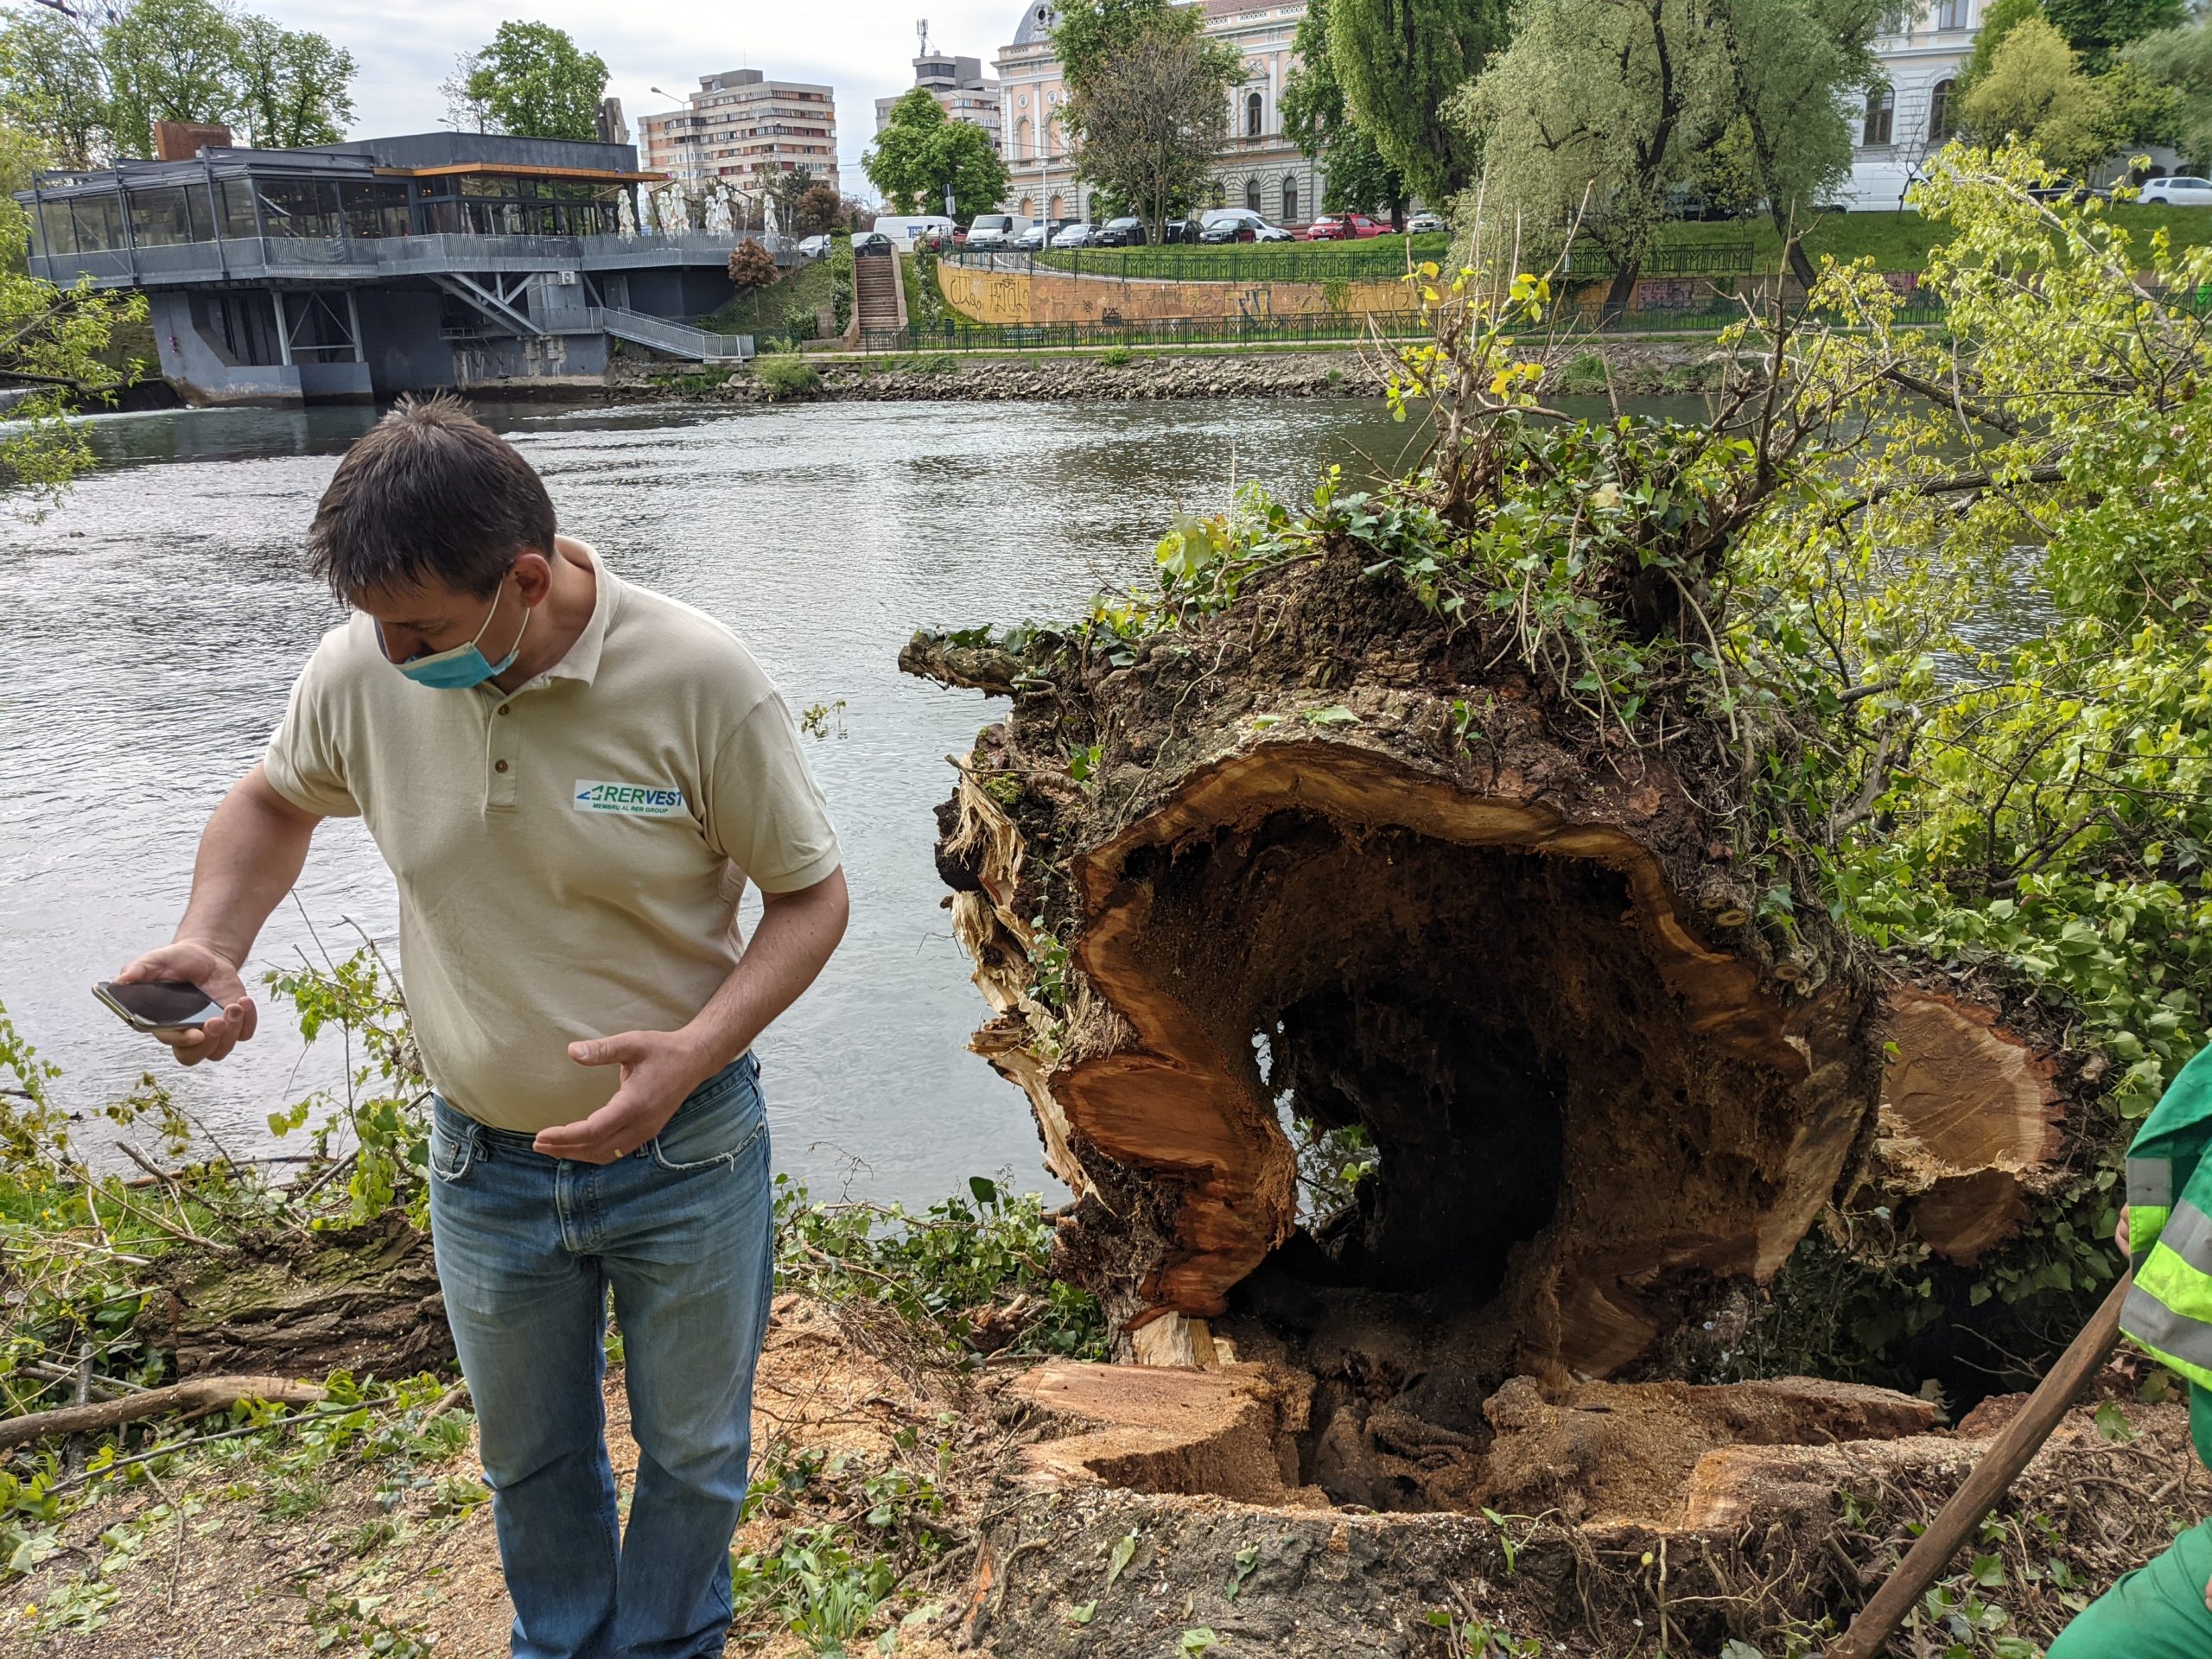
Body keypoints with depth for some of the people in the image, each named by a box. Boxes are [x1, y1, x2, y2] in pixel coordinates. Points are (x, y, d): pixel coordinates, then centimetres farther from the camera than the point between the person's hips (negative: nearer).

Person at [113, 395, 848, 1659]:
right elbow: (278, 801, 9)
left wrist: (699, 1049, -30)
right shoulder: (362, 670, -13)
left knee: (693, 1449, 20)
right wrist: (210, 946, -9)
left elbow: (811, 892, -15)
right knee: (530, 1456, 25)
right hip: (484, 1161, 3)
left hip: (686, 1154, -3)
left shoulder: (699, 679, -24)